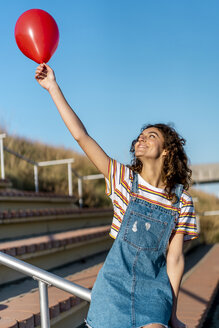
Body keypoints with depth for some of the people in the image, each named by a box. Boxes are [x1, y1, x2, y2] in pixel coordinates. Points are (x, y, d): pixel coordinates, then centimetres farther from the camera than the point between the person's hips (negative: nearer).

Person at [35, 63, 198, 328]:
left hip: (153, 287, -1)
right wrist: (53, 87, -12)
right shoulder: (124, 179, -2)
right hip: (115, 282, 1)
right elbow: (81, 135, -8)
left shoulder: (181, 201, -2)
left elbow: (174, 258, -1)